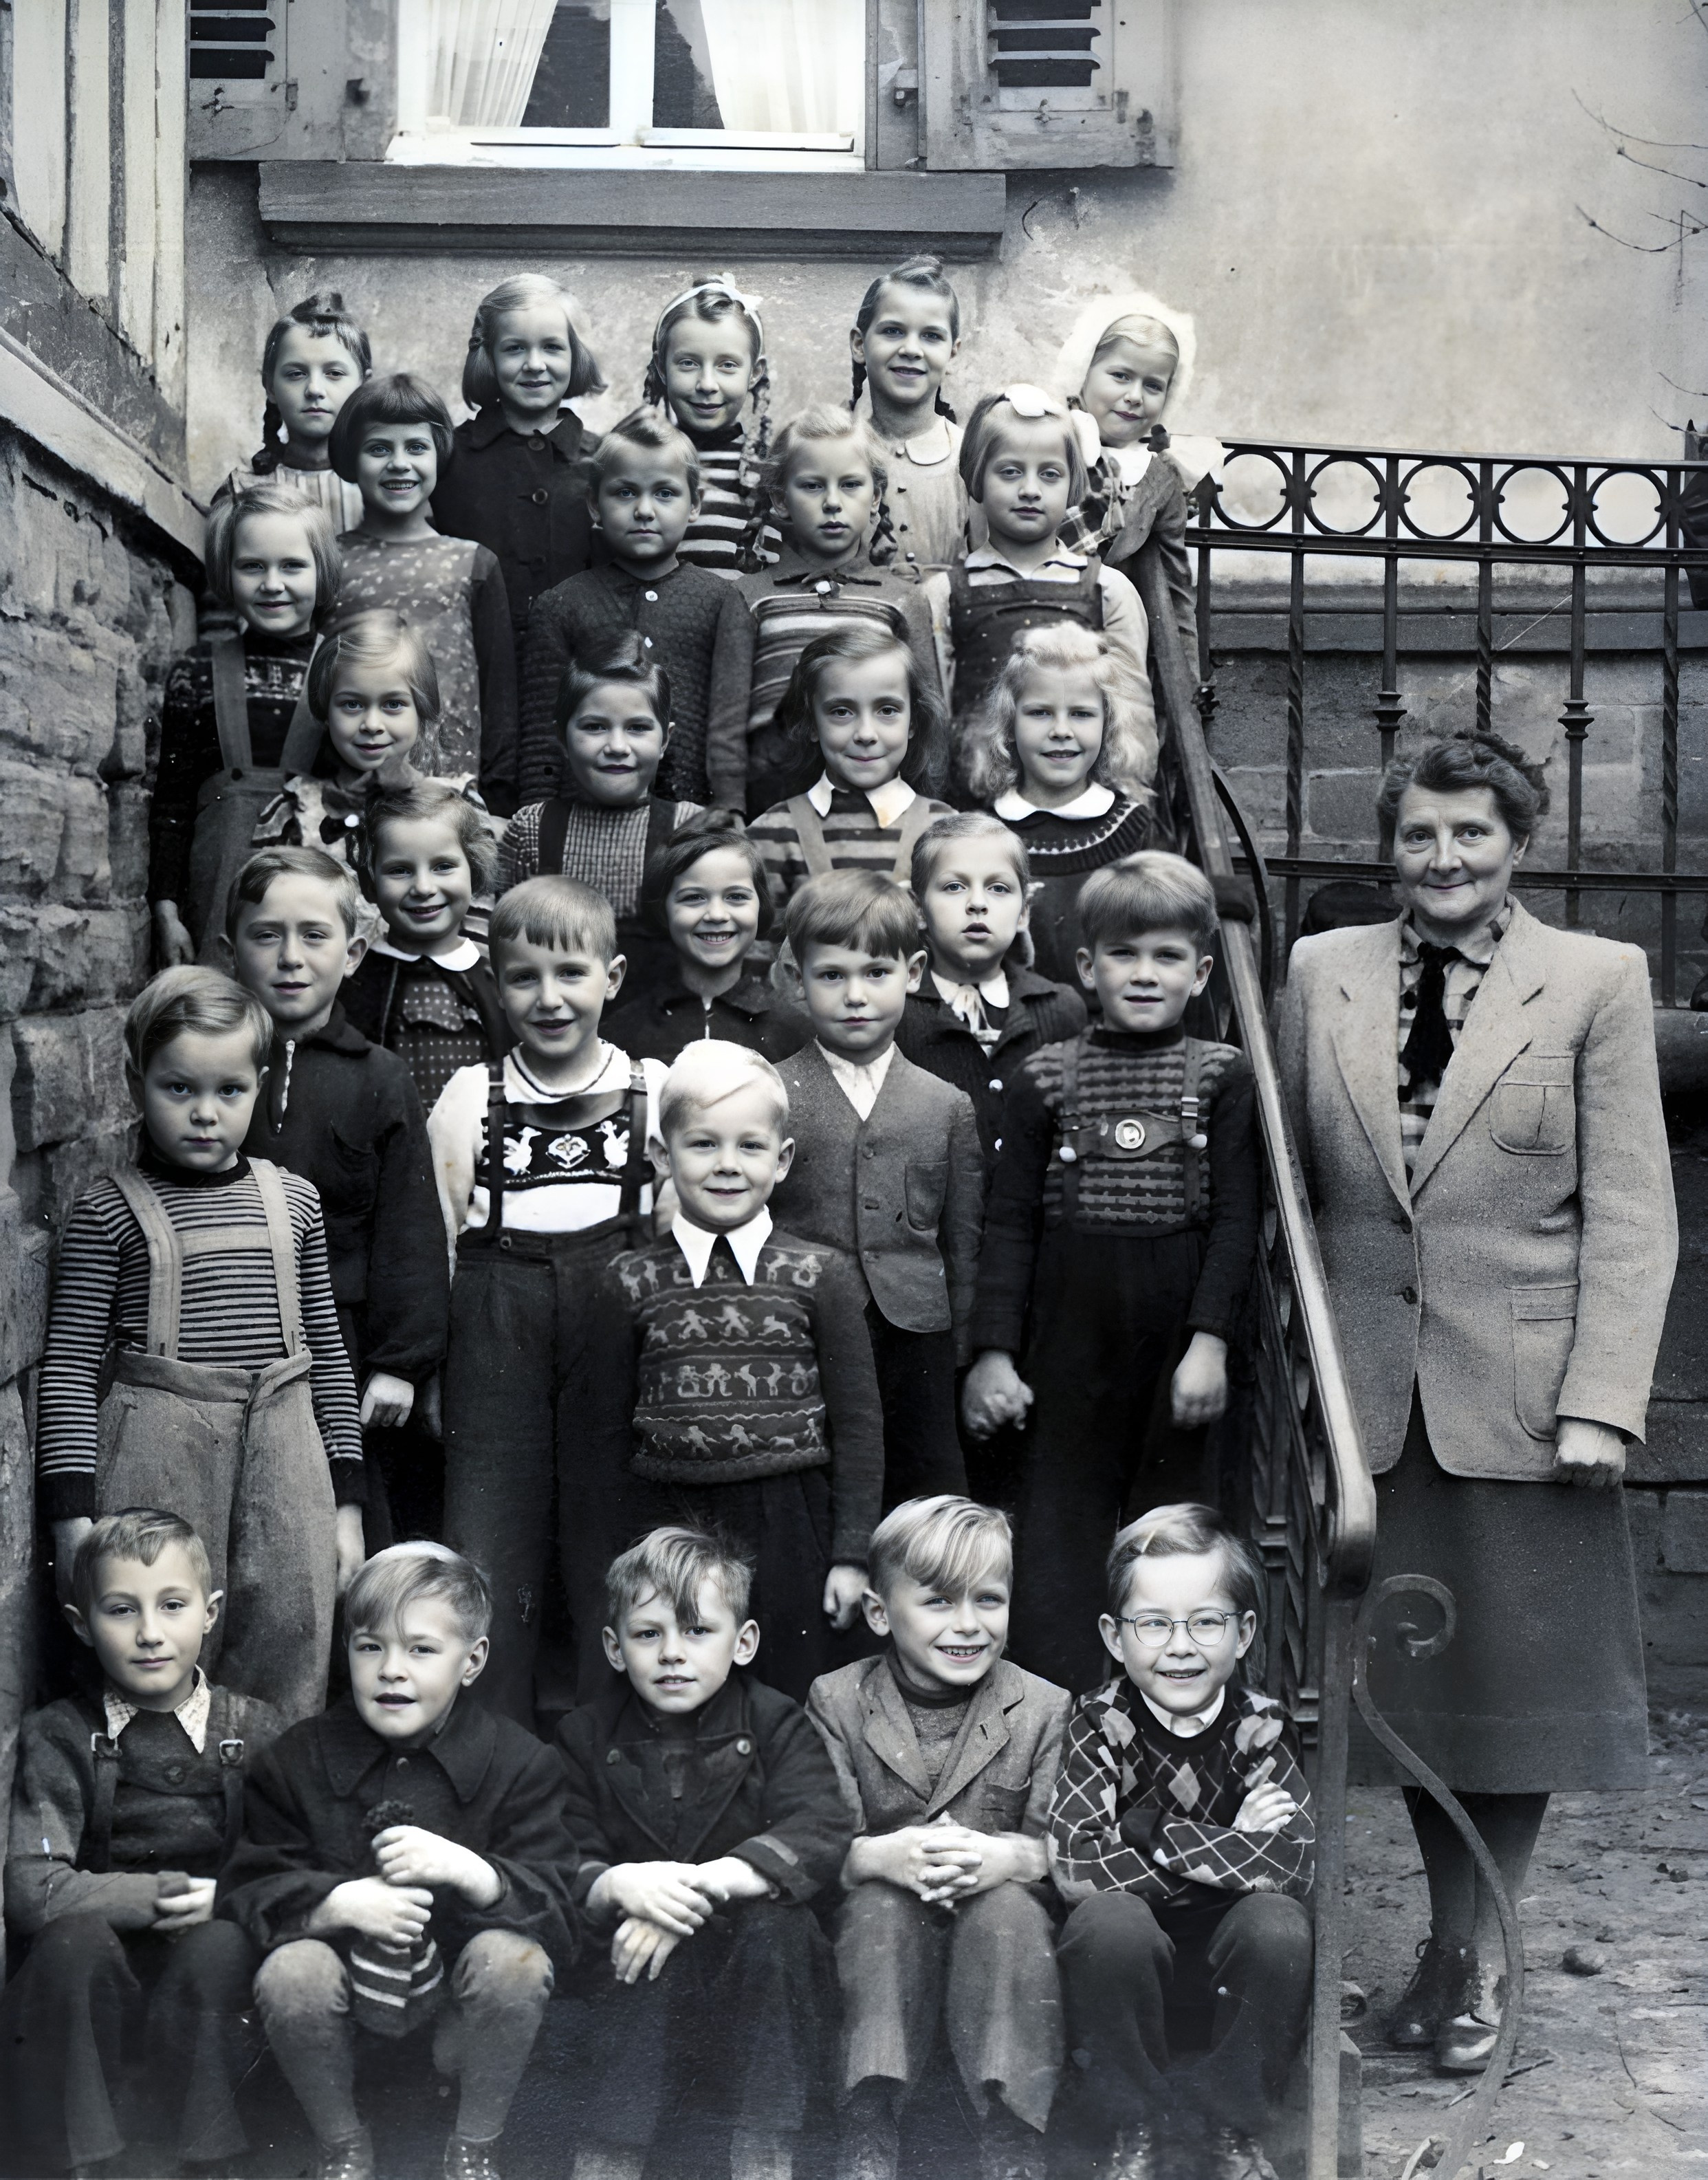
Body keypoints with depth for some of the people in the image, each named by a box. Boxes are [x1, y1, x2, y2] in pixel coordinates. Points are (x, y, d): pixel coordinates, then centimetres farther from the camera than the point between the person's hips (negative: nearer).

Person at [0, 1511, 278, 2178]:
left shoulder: (251, 1731, 5)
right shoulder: (58, 1736, 1)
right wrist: (157, 1897, -19)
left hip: (207, 1963, 0)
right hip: (95, 1973, 0)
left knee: (218, 1947, -33)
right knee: (74, 1939, -32)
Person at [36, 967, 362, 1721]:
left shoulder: (291, 1200, 8)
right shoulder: (108, 1211, -3)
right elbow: (69, 1369, -4)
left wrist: (346, 1502, 13)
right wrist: (73, 1520, -9)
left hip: (283, 1459, 4)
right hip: (159, 1456, -3)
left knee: (289, 1679, 8)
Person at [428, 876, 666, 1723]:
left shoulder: (659, 1092, 7)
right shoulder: (468, 1097, 8)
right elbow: (433, 1246, 9)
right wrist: (427, 1366, 3)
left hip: (624, 1333, 0)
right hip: (495, 1335, 0)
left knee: (615, 1564, 4)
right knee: (488, 1569, 0)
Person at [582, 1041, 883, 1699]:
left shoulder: (822, 1276, 1)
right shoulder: (631, 1282, 4)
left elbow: (858, 1422, 3)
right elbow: (610, 1430, 9)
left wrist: (851, 1553, -1)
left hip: (784, 1533, -1)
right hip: (661, 1523, 1)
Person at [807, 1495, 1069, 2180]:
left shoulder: (1045, 1710, 1)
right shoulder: (835, 1703, 0)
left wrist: (1007, 1856, -33)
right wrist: (881, 1856, -33)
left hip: (1001, 1936, 0)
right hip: (883, 1940, 0)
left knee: (1009, 1903, -32)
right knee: (878, 1900, -31)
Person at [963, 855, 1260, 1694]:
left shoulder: (1224, 1077, 5)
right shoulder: (1046, 1079, 5)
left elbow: (1234, 1221, 1)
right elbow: (1009, 1223, 4)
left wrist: (1210, 1340, -10)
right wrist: (994, 1353, -2)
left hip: (1177, 1334, 0)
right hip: (1069, 1336, 0)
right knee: (1059, 1529, 0)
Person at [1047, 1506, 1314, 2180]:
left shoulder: (1261, 1726, -6)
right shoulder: (1100, 1725, -10)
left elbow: (1295, 1864, -22)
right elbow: (1074, 1866, -25)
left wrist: (1155, 1833, -23)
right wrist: (1229, 1848, -21)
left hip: (1228, 1978, 1)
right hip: (1124, 1972, -1)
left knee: (1278, 1923, -28)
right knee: (1111, 1919, -31)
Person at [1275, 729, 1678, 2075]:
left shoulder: (1598, 981, -2)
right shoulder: (1321, 975, 6)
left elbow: (1632, 1214, -5)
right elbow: (1290, 1187, 9)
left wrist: (1601, 1400, -12)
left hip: (1522, 1394, -2)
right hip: (1369, 1391, 3)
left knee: (1518, 1677, 6)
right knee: (1404, 1675, 11)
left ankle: (1481, 1950, 23)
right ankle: (1448, 1929, 29)